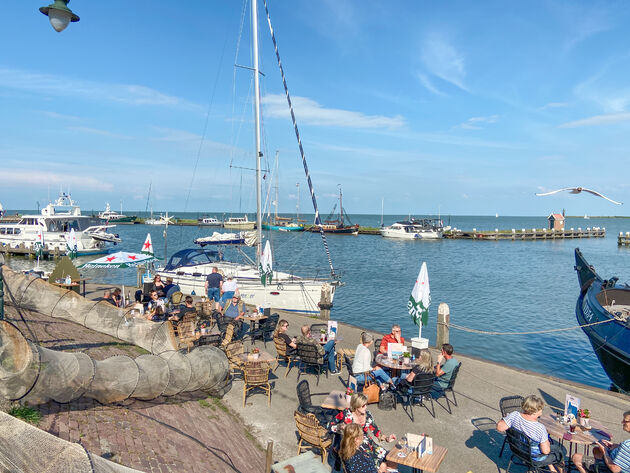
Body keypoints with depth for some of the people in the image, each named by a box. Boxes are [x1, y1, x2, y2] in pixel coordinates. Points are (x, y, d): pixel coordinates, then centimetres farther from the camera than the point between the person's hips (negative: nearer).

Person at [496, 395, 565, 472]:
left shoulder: (514, 415, -24)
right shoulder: (540, 428, -33)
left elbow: (499, 427, -20)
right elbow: (546, 451, -24)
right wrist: (548, 443, -2)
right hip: (535, 459, -5)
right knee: (559, 450, 23)